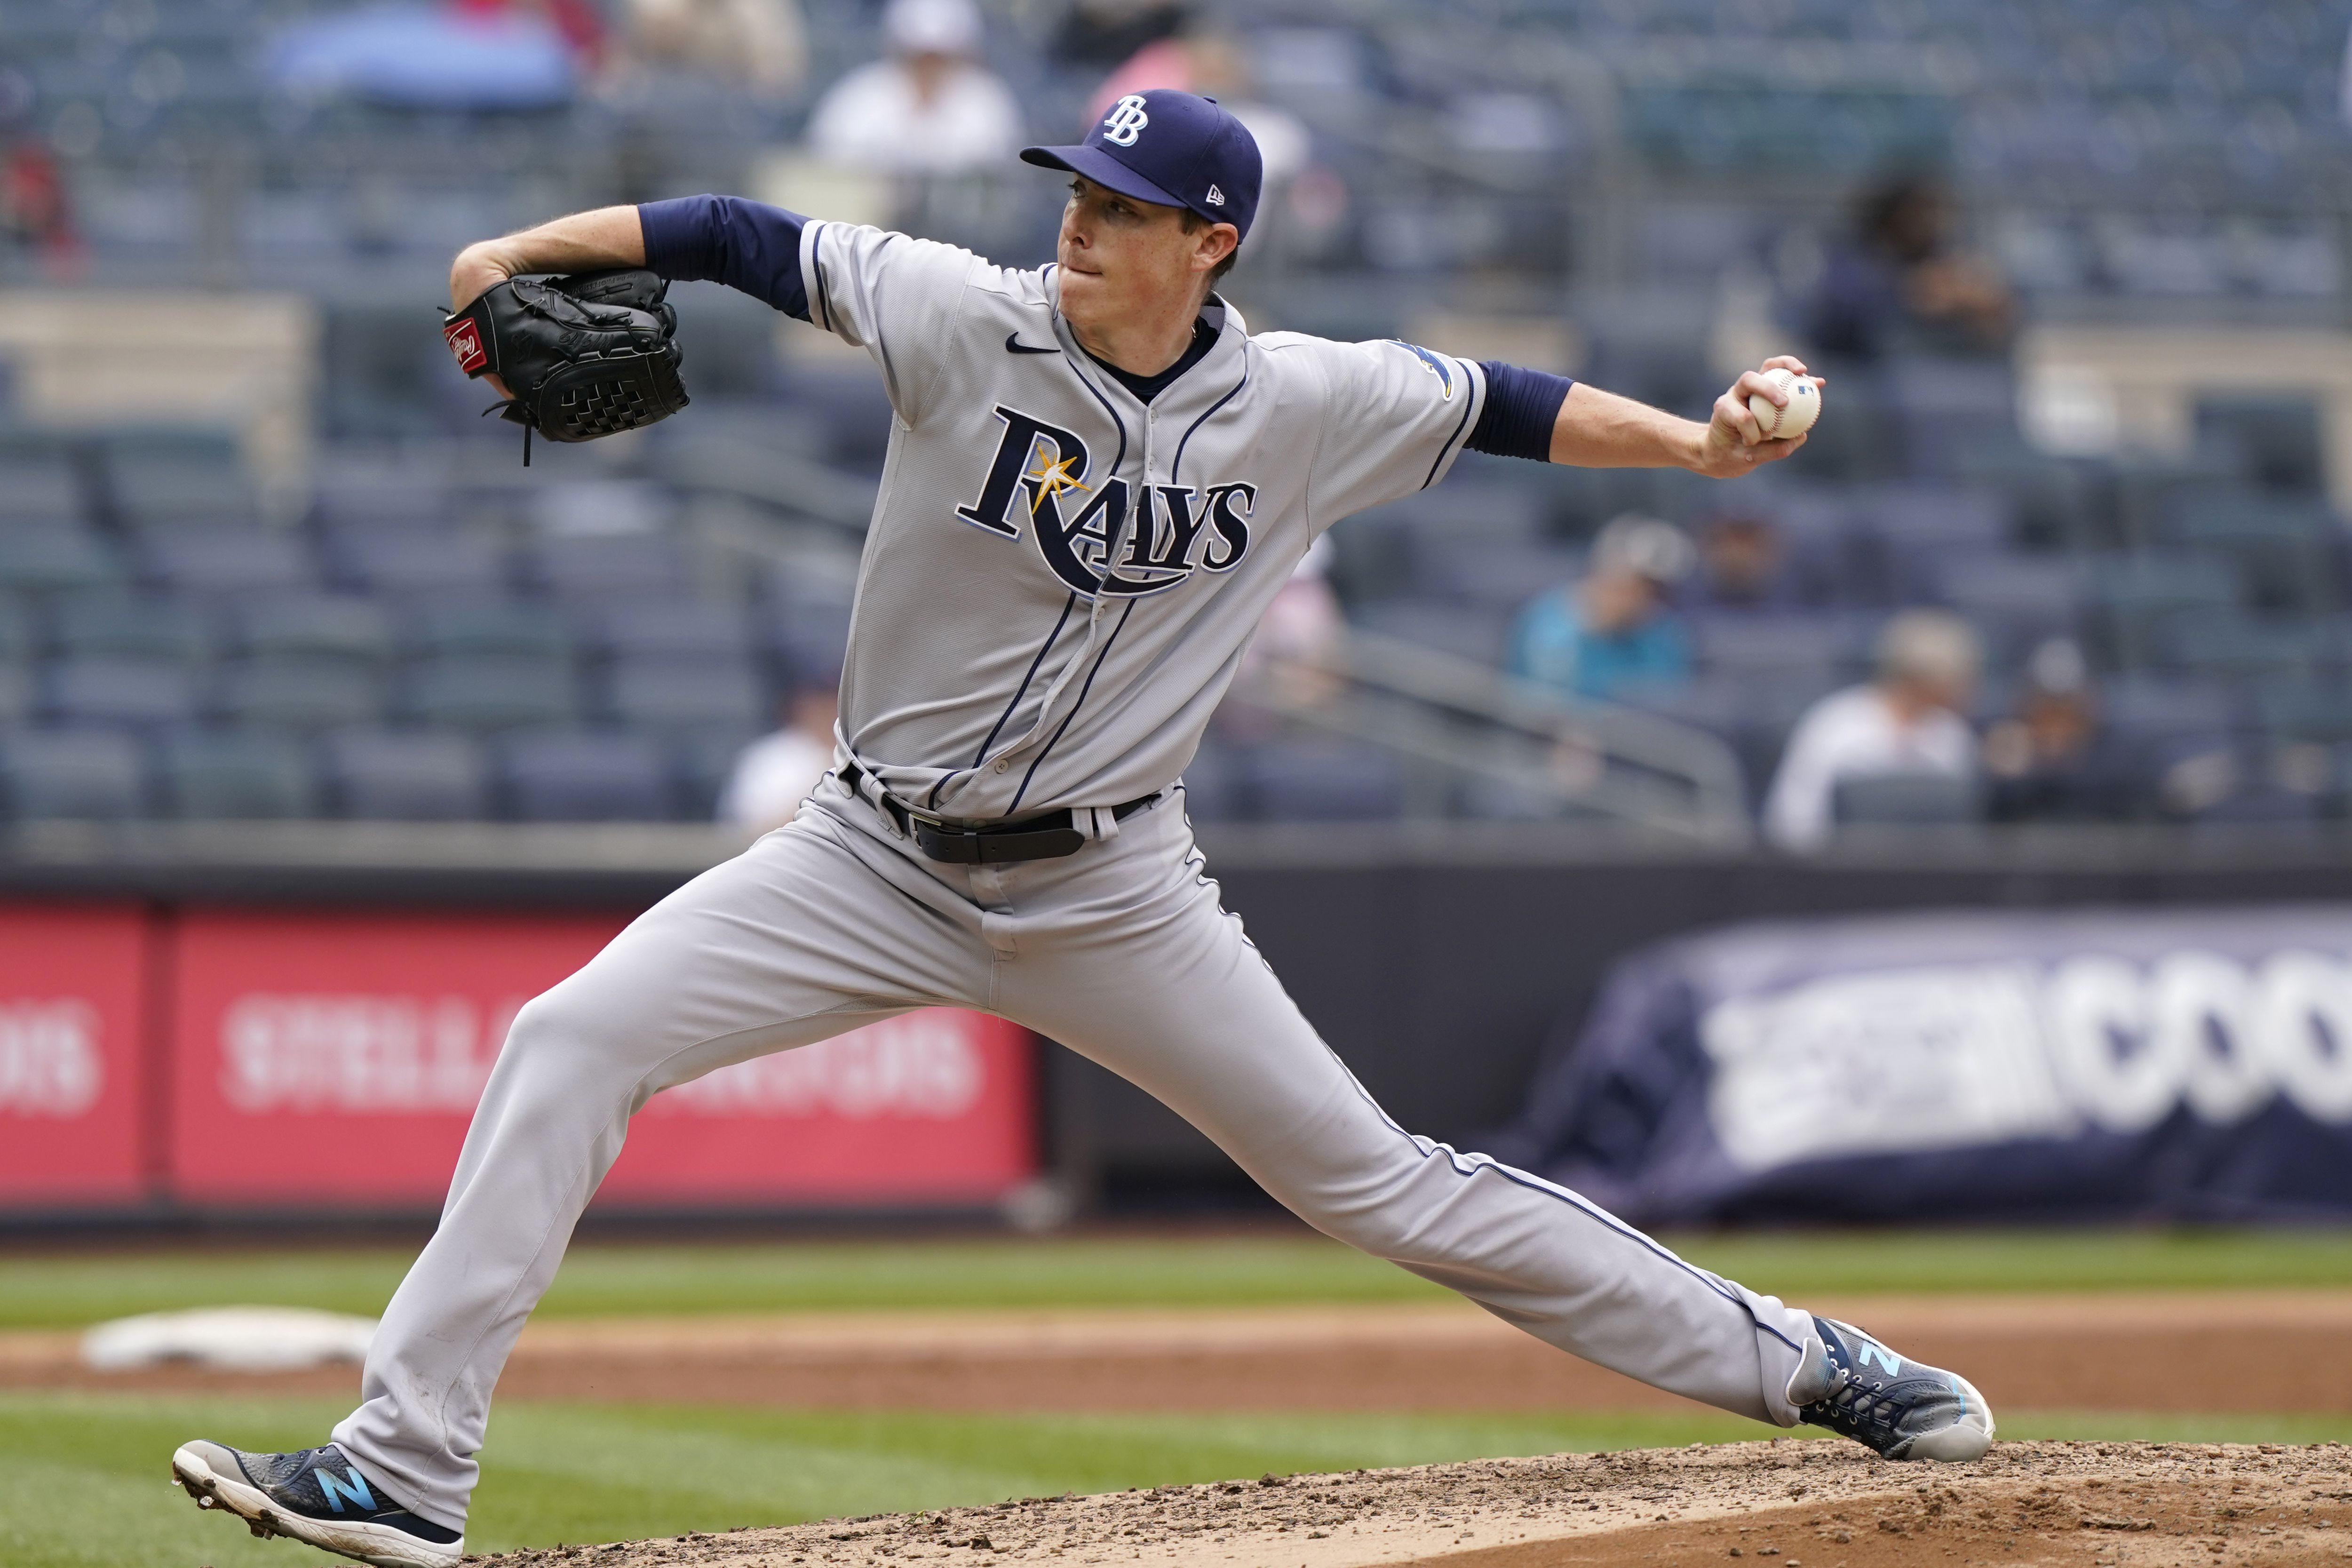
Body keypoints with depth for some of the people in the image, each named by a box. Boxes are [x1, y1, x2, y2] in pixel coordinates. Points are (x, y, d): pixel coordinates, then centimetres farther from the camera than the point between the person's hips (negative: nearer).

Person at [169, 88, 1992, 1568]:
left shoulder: (1304, 406, -8)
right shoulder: (968, 321, -12)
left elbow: (1497, 404, 5)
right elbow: (747, 238, -9)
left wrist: (1696, 441, -5)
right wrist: (526, 253, -19)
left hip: (1107, 889, -1)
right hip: (878, 859, 1)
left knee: (1371, 1178, 2)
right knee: (571, 1042, -15)